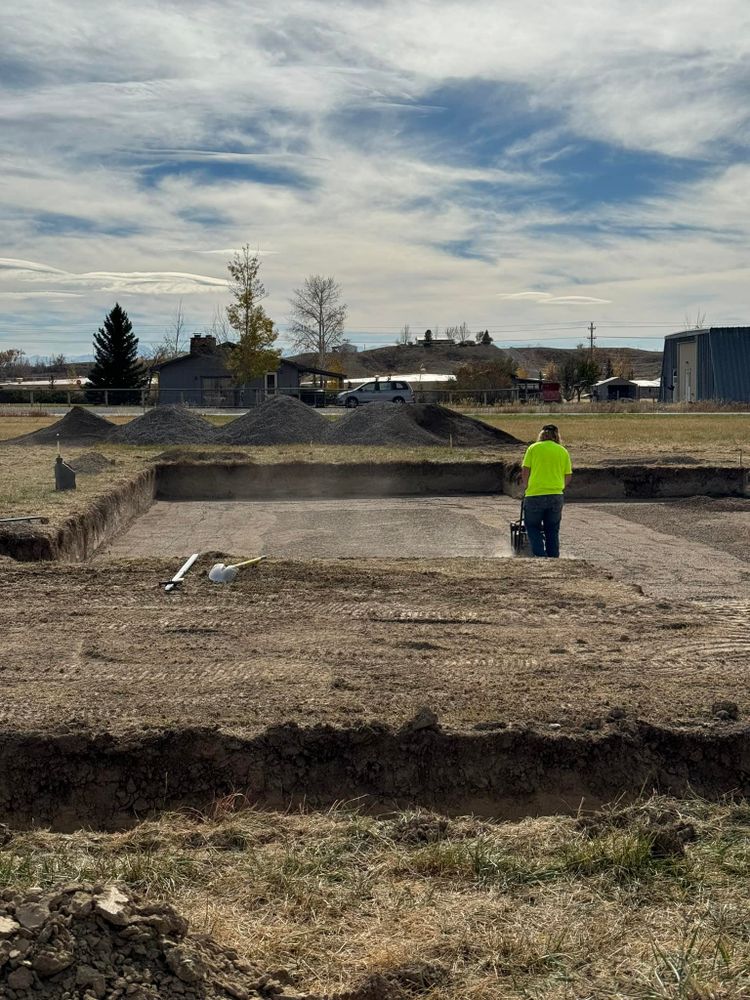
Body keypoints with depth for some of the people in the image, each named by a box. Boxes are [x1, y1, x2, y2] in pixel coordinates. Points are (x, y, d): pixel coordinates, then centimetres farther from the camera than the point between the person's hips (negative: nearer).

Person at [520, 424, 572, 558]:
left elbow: (525, 471, -1)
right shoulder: (563, 451, 8)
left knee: (533, 528, 10)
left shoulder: (533, 448, 2)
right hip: (556, 496, 3)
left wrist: (525, 487, 14)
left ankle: (540, 555, -4)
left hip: (535, 495, -2)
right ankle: (554, 559, 15)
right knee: (553, 531, 14)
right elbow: (568, 477, 8)